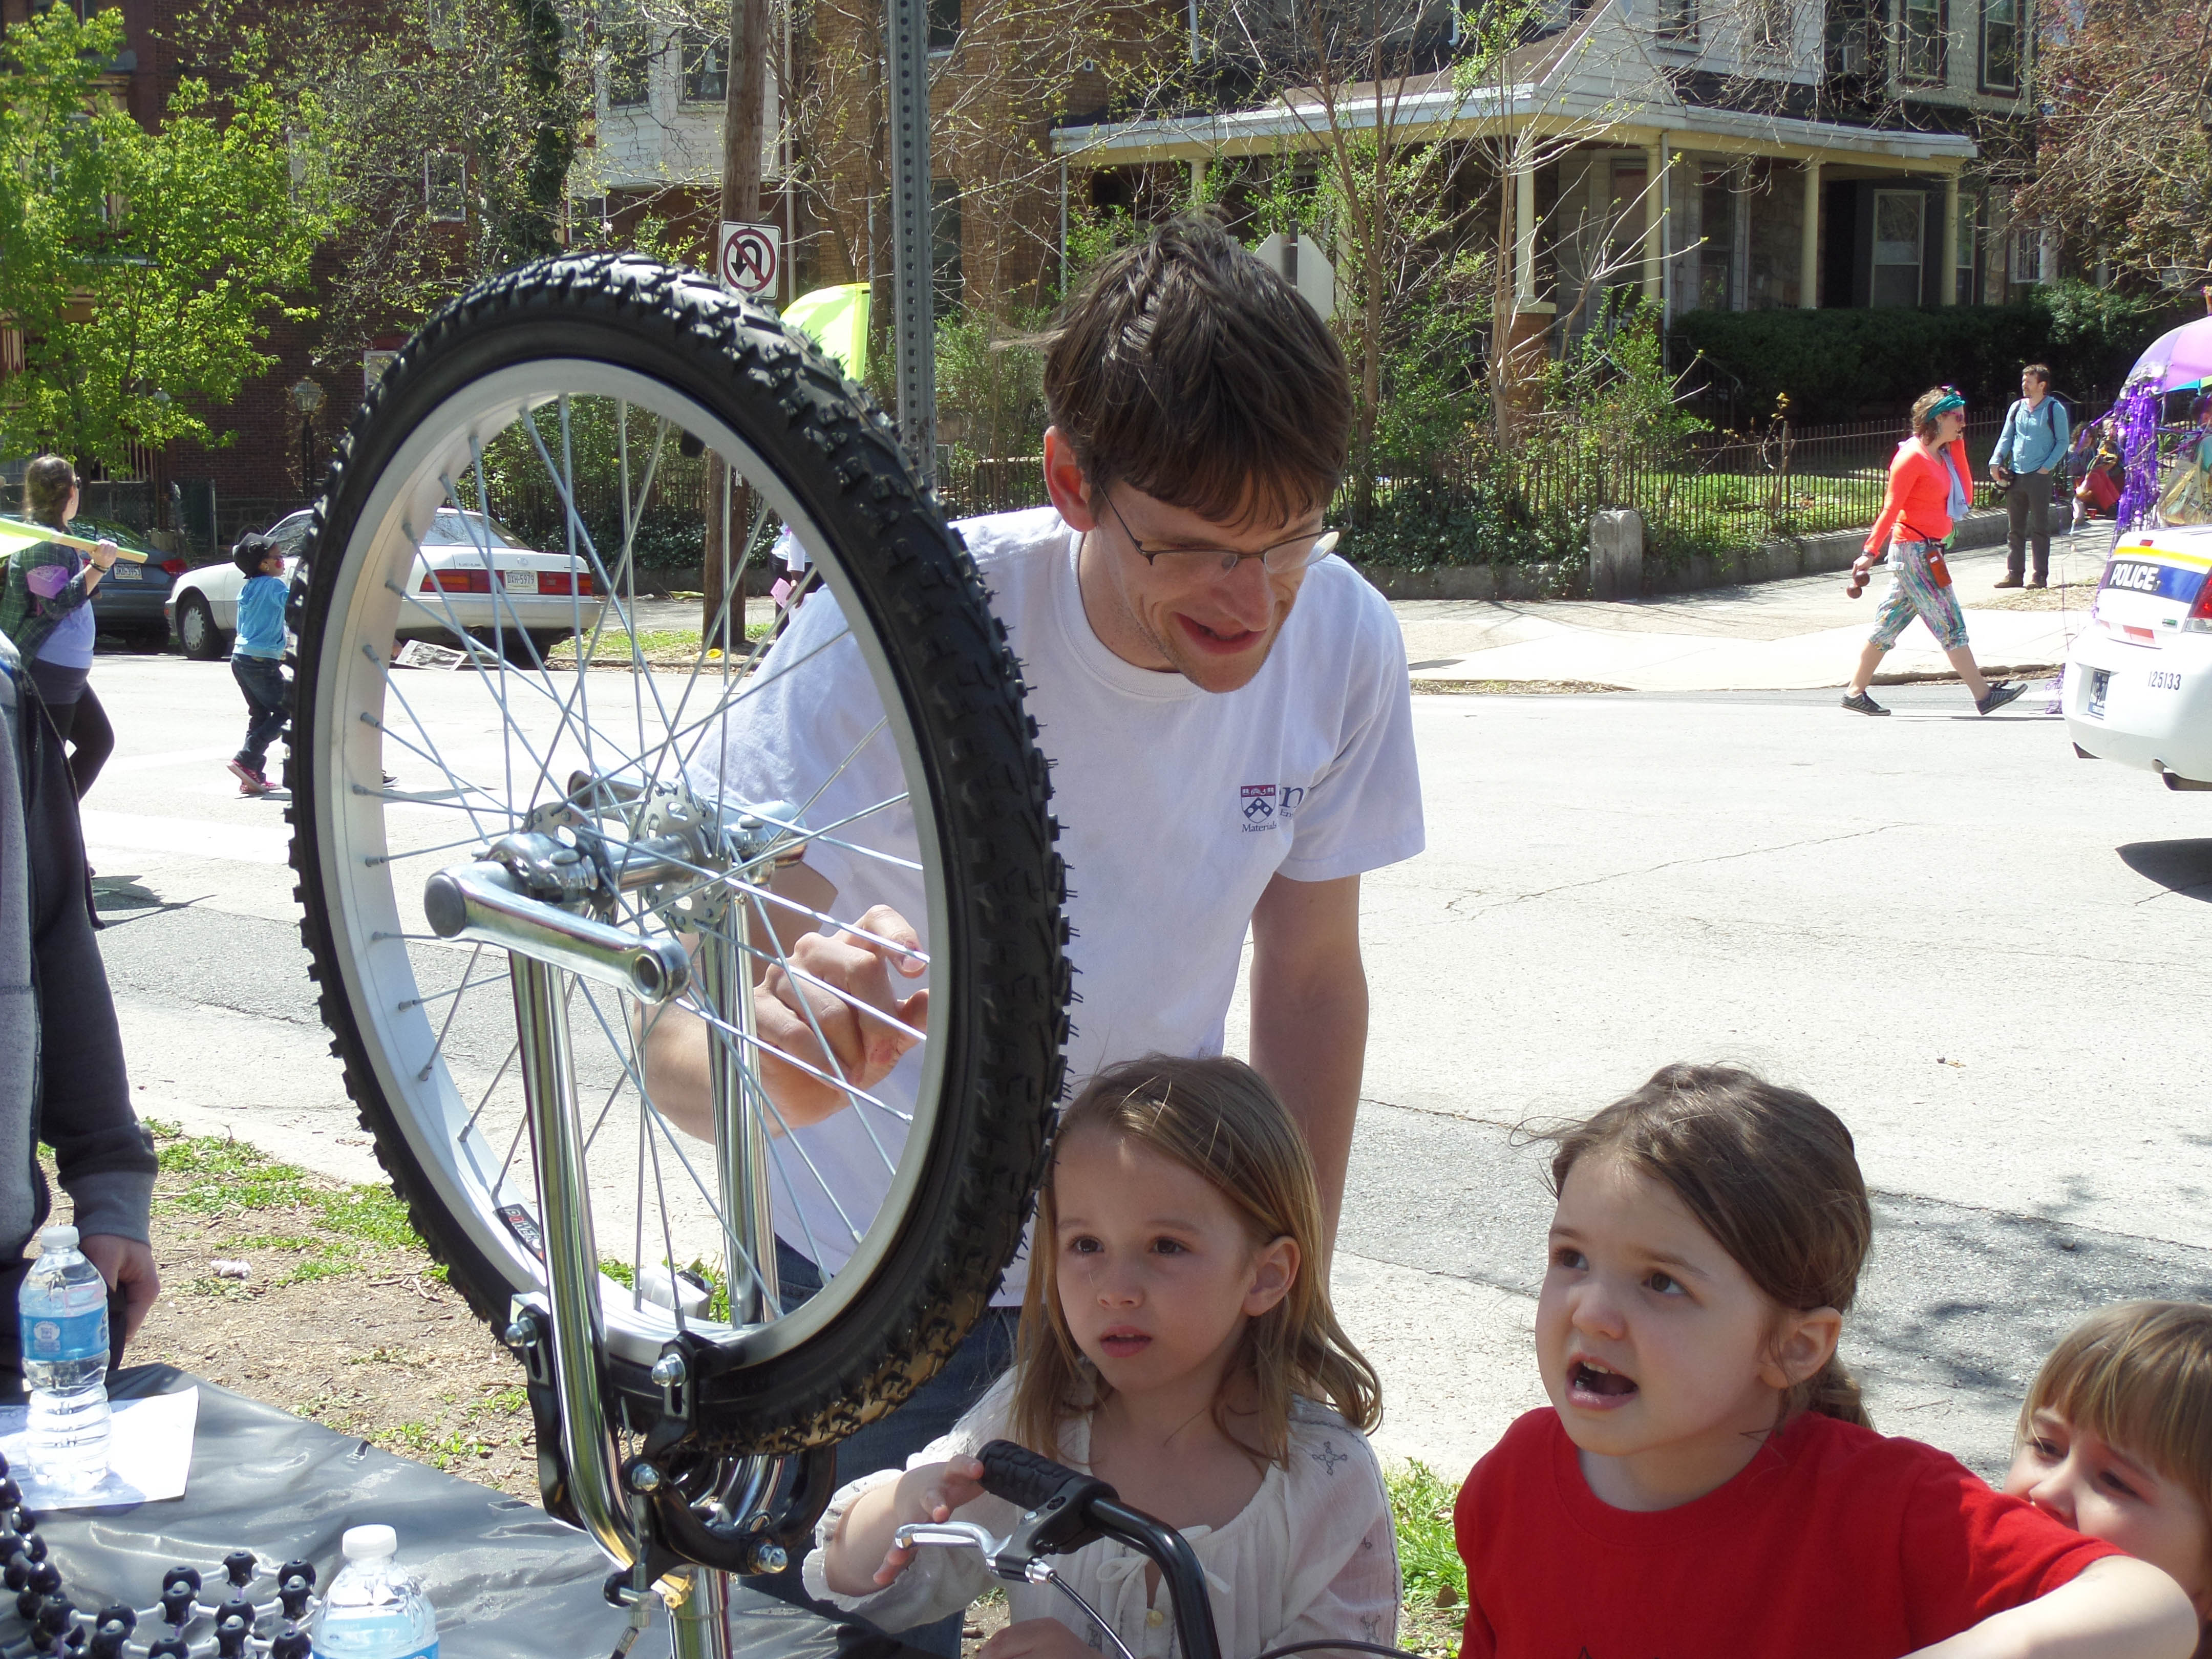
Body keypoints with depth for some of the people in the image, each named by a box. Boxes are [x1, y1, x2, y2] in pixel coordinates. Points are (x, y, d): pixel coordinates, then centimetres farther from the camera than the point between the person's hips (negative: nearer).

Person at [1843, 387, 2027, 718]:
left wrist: (1958, 447, 7)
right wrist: (1870, 552, -22)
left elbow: (1965, 495, 10)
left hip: (1927, 551, 9)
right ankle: (1984, 695, -1)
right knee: (1950, 626, -4)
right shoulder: (1913, 456, -15)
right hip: (1915, 551, -9)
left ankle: (1855, 693, 12)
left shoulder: (1943, 454, 13)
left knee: (1890, 622, 9)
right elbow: (1891, 508, -18)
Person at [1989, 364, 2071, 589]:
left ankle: (2040, 576, 3)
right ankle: (2014, 573, 12)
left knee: (2040, 528, -1)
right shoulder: (2017, 408, 12)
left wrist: (2048, 467, -11)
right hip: (2015, 475, 5)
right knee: (2014, 528, 7)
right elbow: (2006, 437, 14)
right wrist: (1996, 461, -2)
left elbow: (2062, 442, -1)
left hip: (2039, 476, -5)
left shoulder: (2054, 409, -2)